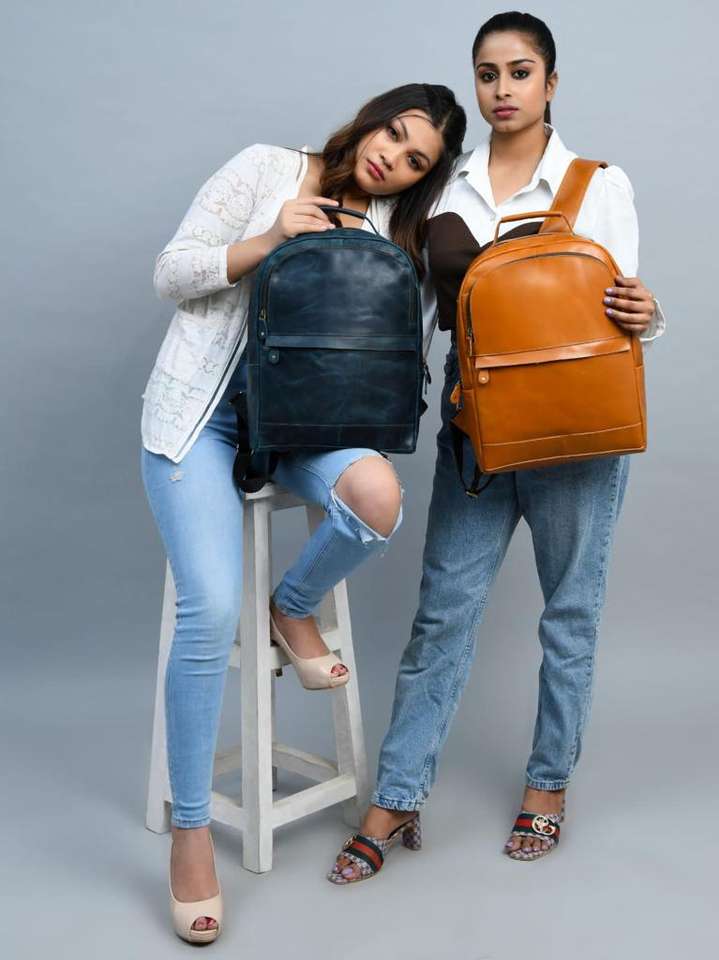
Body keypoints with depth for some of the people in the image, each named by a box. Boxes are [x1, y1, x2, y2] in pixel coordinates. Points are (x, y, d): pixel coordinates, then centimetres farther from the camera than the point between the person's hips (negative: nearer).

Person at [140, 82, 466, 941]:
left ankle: (293, 608, 2)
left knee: (378, 497, -32)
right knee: (211, 611, -20)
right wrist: (272, 238, -15)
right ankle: (189, 828, -2)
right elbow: (172, 272, -4)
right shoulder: (266, 168, 0)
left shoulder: (393, 227, 10)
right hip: (200, 410, -3)